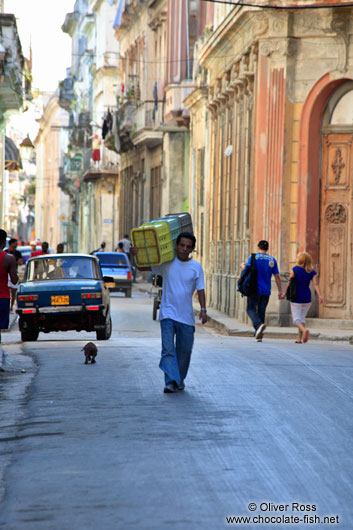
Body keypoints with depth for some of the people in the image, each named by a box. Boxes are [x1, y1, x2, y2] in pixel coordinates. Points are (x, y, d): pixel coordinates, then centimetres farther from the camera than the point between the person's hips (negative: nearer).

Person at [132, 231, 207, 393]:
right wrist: (137, 254, -11)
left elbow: (200, 289, 6)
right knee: (168, 349, -12)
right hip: (168, 313, -1)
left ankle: (180, 379, 26)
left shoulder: (196, 267, 5)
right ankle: (171, 381, -18)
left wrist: (203, 309, -4)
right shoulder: (166, 263, 2)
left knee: (184, 350, 9)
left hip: (186, 316, 1)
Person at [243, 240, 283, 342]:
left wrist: (242, 265, 19)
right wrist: (280, 291, 8)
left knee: (251, 309, 2)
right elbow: (277, 277, 5)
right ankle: (258, 336, 9)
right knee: (261, 311, 10)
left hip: (255, 289, -3)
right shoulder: (272, 260, 6)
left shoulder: (254, 257, -4)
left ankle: (259, 325, -26)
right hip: (266, 291, 3)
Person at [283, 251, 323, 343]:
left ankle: (304, 330, -31)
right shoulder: (312, 272, 2)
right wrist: (319, 296, -17)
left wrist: (284, 294, 3)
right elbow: (316, 284, -10)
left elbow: (289, 283, -6)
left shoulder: (295, 269, -7)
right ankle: (299, 338, 13)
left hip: (296, 297, -4)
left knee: (296, 319, -2)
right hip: (307, 298, 4)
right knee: (302, 318, 16)